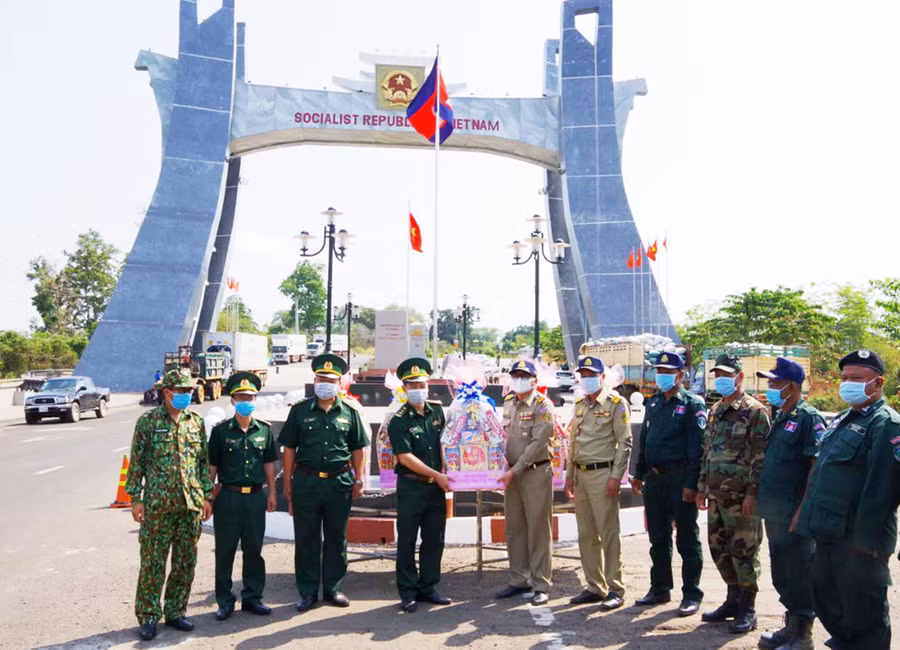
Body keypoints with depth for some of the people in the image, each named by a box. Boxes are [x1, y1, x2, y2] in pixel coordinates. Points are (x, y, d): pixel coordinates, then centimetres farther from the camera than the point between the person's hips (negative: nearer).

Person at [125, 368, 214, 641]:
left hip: (191, 504, 4)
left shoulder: (196, 422, 8)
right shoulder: (148, 421, -3)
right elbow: (137, 462, -2)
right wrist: (135, 499, -5)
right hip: (157, 504, -4)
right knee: (153, 562, 3)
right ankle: (148, 617, 17)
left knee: (186, 562, 10)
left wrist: (207, 496, 9)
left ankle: (175, 612, 24)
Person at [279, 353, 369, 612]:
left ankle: (333, 588, 24)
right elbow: (289, 448, 4)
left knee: (336, 538, 10)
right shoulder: (300, 411, 3)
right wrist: (288, 484, 0)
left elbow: (357, 449, 11)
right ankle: (308, 592, 18)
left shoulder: (349, 413, 6)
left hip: (339, 482, 1)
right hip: (306, 481, -1)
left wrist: (358, 479, 5)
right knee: (306, 539, 6)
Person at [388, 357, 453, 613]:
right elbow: (405, 458, -15)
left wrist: (447, 471, 4)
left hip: (436, 487, 5)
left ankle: (428, 588, 24)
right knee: (407, 542, 4)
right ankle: (408, 593, 16)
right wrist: (437, 475, -16)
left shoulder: (437, 410, 6)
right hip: (411, 488, -5)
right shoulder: (399, 421, -10)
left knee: (434, 540, 11)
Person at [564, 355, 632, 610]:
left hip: (602, 473, -7)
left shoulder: (616, 403, -5)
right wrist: (569, 474, 17)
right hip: (581, 474, 7)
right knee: (586, 534, 10)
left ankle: (615, 590, 6)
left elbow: (625, 442, -9)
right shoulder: (580, 404, 15)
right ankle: (595, 587, 21)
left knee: (608, 533, -4)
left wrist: (616, 477, -15)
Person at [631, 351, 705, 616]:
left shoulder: (692, 405, -6)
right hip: (654, 479, 7)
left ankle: (691, 594, 12)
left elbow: (697, 448, -12)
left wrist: (691, 484, -18)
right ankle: (660, 588, 26)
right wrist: (639, 474, 16)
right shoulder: (653, 403, 14)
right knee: (658, 538, 14)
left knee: (687, 539, 2)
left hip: (680, 480, -6)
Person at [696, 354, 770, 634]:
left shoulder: (755, 411, -8)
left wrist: (752, 493, -18)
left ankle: (747, 609, 12)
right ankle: (733, 600, 29)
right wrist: (702, 487, 17)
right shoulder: (714, 411, 15)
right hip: (717, 495, 8)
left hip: (741, 497, -8)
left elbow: (761, 458, -13)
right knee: (719, 549, 14)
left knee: (743, 552, 0)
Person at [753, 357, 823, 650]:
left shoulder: (808, 417, -14)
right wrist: (760, 495, 18)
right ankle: (791, 625, 31)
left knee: (798, 574, 2)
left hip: (793, 513, -9)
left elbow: (818, 466, -18)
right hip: (774, 512, 9)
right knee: (781, 573, 17)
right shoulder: (780, 418, 14)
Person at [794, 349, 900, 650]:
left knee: (863, 611, 3)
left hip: (857, 541, -9)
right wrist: (807, 513, 19)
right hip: (829, 535, 9)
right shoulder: (842, 420, 14)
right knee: (826, 598, 21)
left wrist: (867, 538, -23)